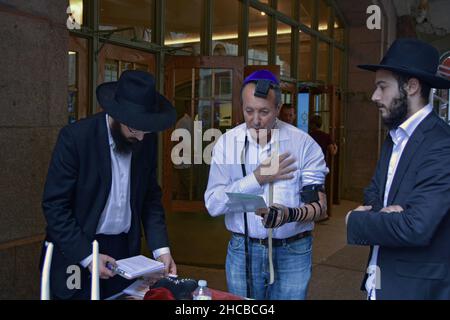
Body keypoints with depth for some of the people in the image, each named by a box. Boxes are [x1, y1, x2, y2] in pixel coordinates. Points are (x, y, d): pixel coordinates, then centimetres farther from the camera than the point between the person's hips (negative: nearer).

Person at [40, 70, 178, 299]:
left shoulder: (147, 140, -3)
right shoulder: (75, 137, -17)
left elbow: (150, 197, 5)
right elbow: (55, 205, -14)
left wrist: (161, 247, -6)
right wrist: (87, 256, -19)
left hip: (125, 251, 4)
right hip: (77, 252, -4)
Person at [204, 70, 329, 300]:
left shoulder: (304, 144, -7)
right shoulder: (227, 142, -4)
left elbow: (319, 206, -7)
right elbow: (213, 204, -9)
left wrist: (290, 215, -28)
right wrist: (258, 178, -17)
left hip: (292, 253, -1)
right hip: (242, 251, 1)